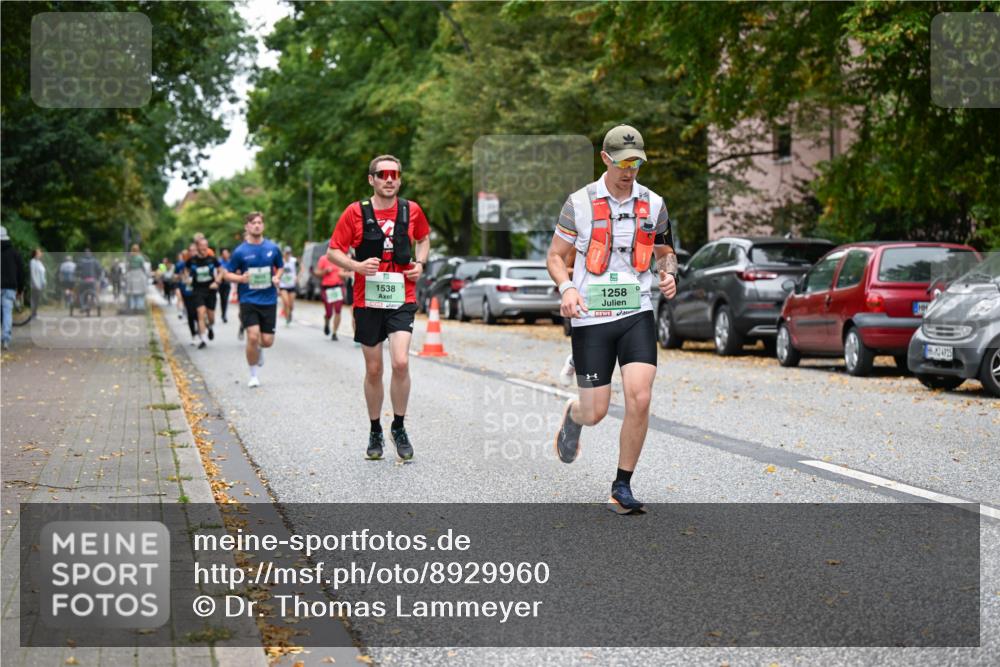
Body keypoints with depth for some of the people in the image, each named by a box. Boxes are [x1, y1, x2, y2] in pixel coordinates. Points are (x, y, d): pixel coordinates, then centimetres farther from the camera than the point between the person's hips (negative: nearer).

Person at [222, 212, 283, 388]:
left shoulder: (273, 248, 3)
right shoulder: (240, 251, -3)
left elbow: (280, 267, 18)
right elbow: (227, 274, 3)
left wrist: (277, 277, -3)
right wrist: (241, 278, -16)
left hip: (269, 300, 2)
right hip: (248, 299, -2)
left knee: (267, 341, 0)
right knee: (253, 336, -15)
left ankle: (259, 348, 39)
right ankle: (254, 375, 3)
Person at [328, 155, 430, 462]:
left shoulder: (412, 211, 3)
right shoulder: (356, 212, -3)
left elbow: (423, 238, 23)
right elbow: (333, 252, 1)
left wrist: (419, 263, 4)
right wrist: (357, 266, -18)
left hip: (402, 300, 0)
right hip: (367, 301, 0)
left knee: (401, 362, -17)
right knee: (373, 370, 7)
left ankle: (399, 427, 3)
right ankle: (375, 432, 24)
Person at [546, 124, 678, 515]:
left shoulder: (653, 203, 7)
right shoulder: (580, 203, -1)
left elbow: (665, 251, 21)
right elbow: (555, 256, 5)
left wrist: (669, 274, -1)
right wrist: (567, 288, -15)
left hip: (637, 314, 2)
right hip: (591, 318, -2)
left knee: (639, 399, -14)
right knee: (595, 413, -1)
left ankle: (622, 487, 2)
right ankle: (572, 416, 40)